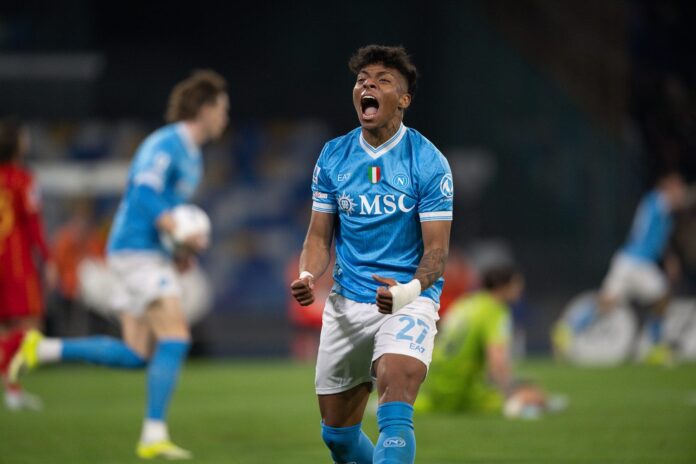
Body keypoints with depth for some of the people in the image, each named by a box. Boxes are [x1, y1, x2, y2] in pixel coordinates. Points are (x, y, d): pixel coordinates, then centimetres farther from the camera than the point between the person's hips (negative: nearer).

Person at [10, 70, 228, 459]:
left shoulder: (191, 153, 19)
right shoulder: (166, 144, -12)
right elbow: (144, 194, -24)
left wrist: (183, 246, 13)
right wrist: (183, 236, -26)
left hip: (148, 254, 10)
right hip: (137, 251, -10)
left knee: (136, 354, 5)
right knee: (175, 337, -17)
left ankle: (43, 349, 9)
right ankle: (154, 435, -19)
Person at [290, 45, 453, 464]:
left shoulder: (428, 162, -8)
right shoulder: (333, 157, 4)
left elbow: (437, 249, -10)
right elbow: (320, 235, 10)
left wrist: (411, 288, -30)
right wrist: (308, 277, -12)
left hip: (408, 300, -5)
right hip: (347, 303, 5)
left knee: (394, 418, -27)